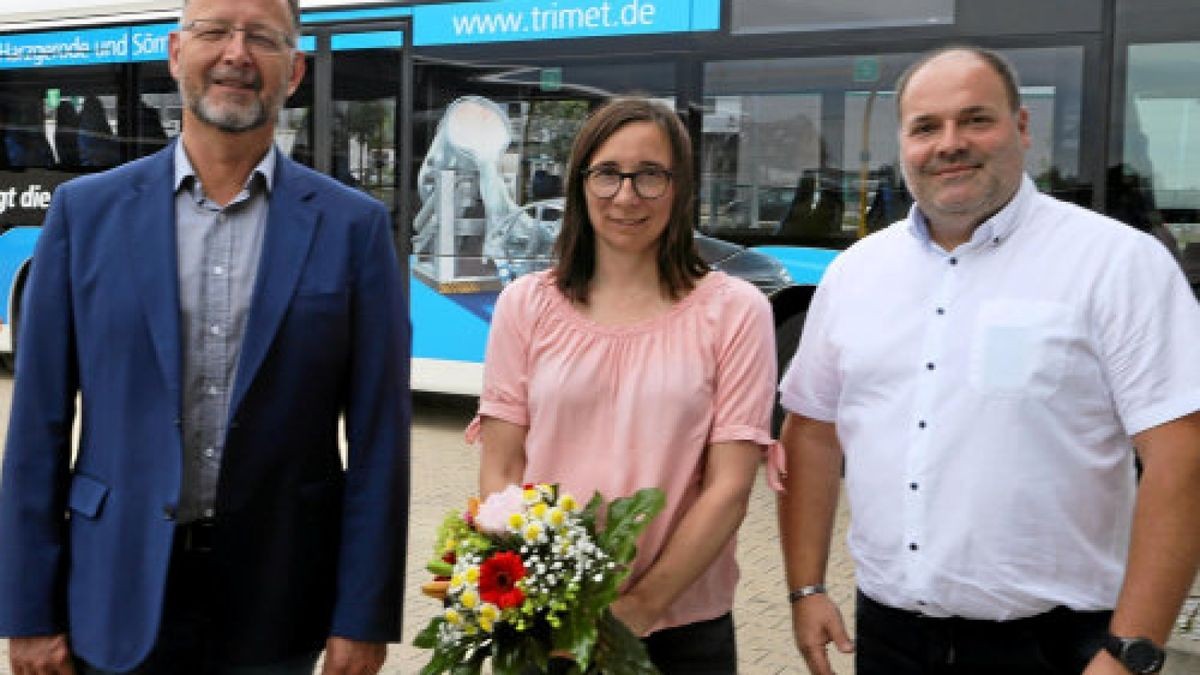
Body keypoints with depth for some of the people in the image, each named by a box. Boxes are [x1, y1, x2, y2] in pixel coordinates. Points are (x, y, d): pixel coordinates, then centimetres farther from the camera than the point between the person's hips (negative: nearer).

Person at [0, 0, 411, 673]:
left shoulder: (353, 225, -3)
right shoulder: (86, 209, 1)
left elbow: (378, 437, -3)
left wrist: (363, 618, -5)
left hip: (277, 606, 0)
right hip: (119, 596, 1)